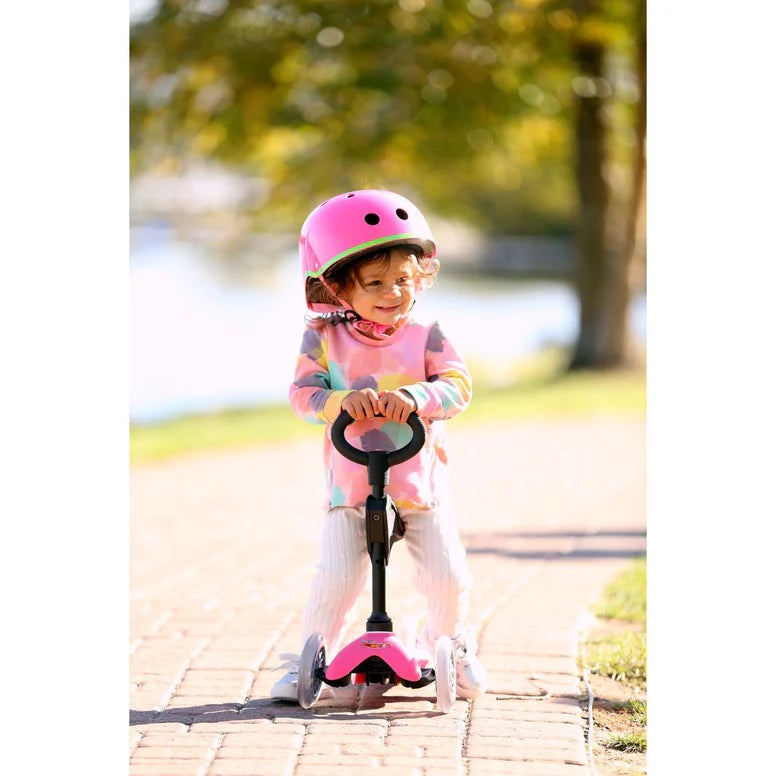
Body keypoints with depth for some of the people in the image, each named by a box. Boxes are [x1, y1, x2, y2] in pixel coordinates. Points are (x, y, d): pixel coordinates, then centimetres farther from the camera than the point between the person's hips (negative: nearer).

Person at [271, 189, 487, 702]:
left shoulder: (425, 337, 0)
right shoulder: (324, 338, -1)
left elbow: (459, 385, -11)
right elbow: (303, 393, -8)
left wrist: (416, 397, -30)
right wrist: (342, 401, -28)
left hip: (422, 485, 1)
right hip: (351, 488, -1)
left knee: (449, 578, -4)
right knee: (337, 579, -13)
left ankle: (449, 645, 26)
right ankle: (307, 661, 6)